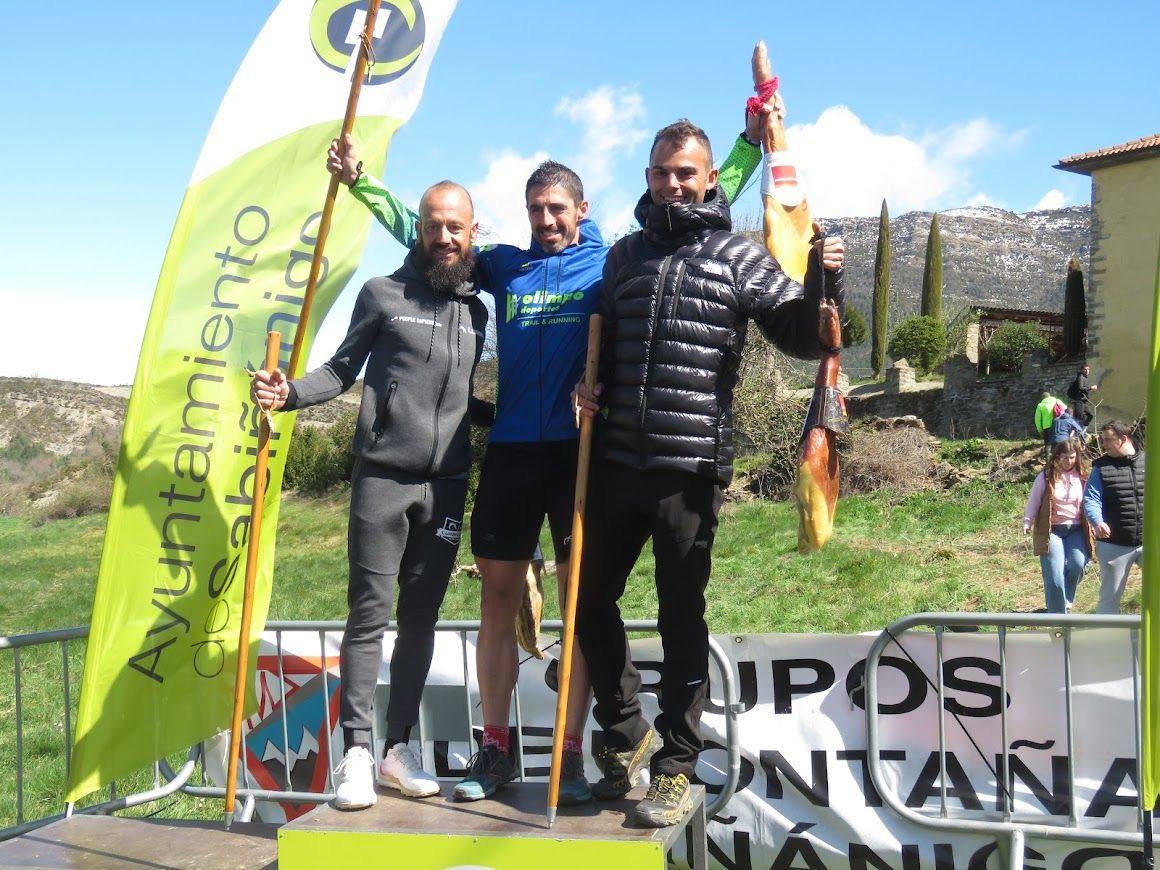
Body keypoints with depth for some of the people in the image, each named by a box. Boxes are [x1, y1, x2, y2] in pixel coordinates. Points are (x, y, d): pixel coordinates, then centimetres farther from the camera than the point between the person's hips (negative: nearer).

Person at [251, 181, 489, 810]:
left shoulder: (477, 310, 14)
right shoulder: (383, 294, 4)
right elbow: (343, 370, 6)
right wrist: (290, 392, -9)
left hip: (447, 483, 4)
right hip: (382, 477, -3)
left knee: (420, 618, 7)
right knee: (369, 613, -4)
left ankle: (397, 751, 15)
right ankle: (355, 752, 1)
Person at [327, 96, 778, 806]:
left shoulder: (612, 263, 5)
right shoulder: (505, 266, 14)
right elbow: (422, 228, 22)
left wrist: (751, 142, 4)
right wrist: (360, 179, 19)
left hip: (581, 449, -3)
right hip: (510, 450, 3)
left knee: (582, 597, 0)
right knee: (500, 593, 5)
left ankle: (572, 755, 8)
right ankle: (496, 749, 15)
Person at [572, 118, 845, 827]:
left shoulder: (738, 257, 1)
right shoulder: (625, 255, 14)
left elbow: (804, 338, -4)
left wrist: (824, 280, -21)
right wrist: (591, 387, 3)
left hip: (691, 470, -5)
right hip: (616, 463, 5)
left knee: (683, 620, 4)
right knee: (591, 600, 13)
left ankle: (676, 770, 16)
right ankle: (627, 732, 32)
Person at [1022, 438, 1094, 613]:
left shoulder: (1083, 476, 2)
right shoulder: (1046, 476, -3)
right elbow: (1034, 501, 2)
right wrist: (1027, 522, -9)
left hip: (1076, 529, 2)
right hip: (1052, 530, -2)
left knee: (1078, 563, -19)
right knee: (1055, 577, -8)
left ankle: (1066, 598, 11)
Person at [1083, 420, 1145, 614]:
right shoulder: (1101, 468, 0)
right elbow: (1091, 499, -8)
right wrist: (1098, 522, -27)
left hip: (1148, 542, 1)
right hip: (1114, 545, -1)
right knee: (1110, 596, 9)